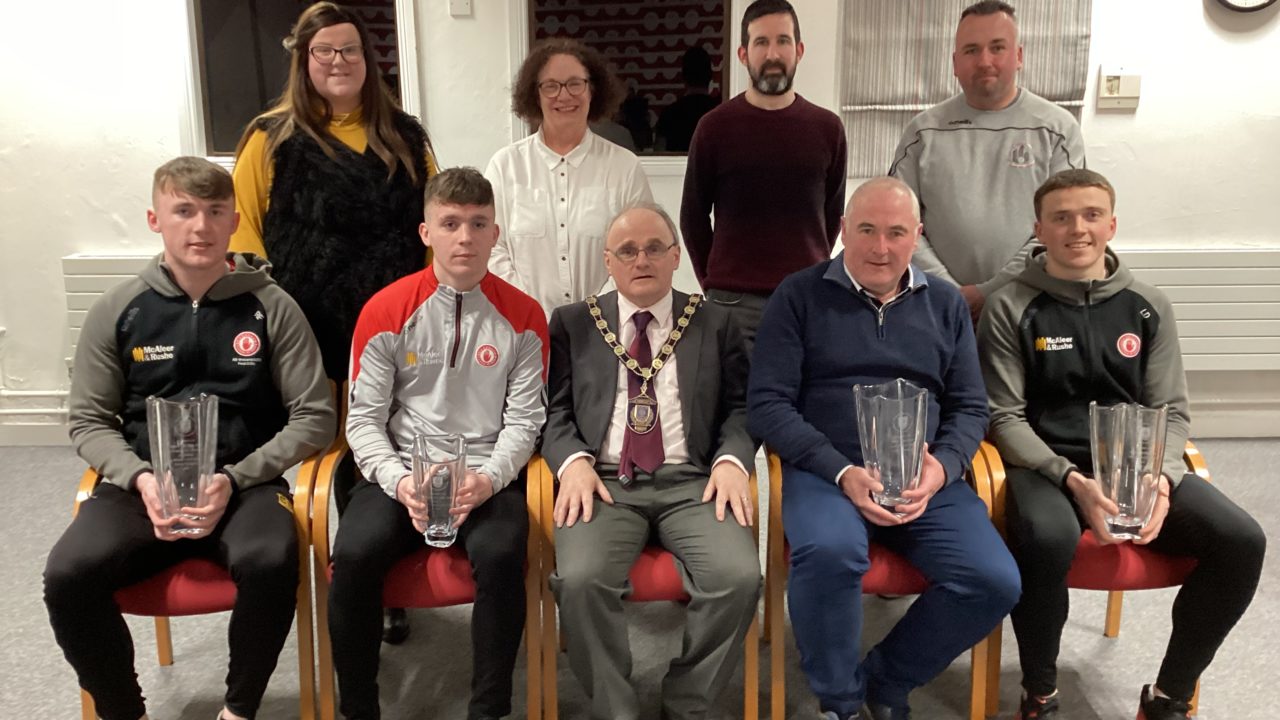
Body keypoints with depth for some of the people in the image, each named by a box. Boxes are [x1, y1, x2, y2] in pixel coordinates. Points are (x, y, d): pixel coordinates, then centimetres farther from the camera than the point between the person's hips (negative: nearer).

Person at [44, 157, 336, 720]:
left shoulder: (271, 307, 2)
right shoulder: (118, 311, 7)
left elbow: (314, 416, 1)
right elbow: (89, 420, 11)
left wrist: (233, 480, -12)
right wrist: (141, 479, -10)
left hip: (246, 483, -2)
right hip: (141, 485, 2)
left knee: (270, 563, -33)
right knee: (67, 575, -26)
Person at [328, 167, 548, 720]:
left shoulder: (523, 317, 3)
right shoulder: (385, 311, 3)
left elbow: (523, 420, 1)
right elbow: (364, 418, 2)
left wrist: (488, 479, -17)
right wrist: (399, 482, -15)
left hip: (488, 476, 0)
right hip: (401, 471, 1)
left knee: (501, 555, -31)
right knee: (353, 555, -27)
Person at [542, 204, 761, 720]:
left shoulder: (714, 324, 16)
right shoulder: (573, 323, 15)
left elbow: (741, 407, 11)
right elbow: (554, 410, 9)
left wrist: (732, 459, -9)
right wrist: (573, 460, -11)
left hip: (692, 481, 1)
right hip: (604, 481, 0)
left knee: (739, 577, -26)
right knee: (581, 580, -30)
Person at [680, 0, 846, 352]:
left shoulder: (827, 128, 4)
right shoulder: (715, 127, -1)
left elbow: (832, 212, 13)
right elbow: (693, 215, 7)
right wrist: (714, 281, 6)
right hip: (734, 301, -2)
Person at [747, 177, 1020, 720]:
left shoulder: (946, 304, 14)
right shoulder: (799, 296, 3)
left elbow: (970, 407, 13)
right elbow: (767, 404, -3)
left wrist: (942, 467, -10)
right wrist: (841, 472, -15)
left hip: (927, 476, 4)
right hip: (825, 471, -3)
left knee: (995, 582, -20)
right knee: (828, 551, -36)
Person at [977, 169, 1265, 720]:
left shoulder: (1148, 307, 9)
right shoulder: (1012, 309, -1)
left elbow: (1171, 411, 8)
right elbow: (1005, 418, -5)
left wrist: (1161, 477, -13)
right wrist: (1071, 478, -20)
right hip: (1046, 465, -4)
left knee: (1241, 540, -20)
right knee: (1047, 537, -37)